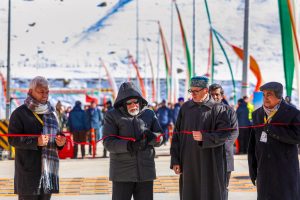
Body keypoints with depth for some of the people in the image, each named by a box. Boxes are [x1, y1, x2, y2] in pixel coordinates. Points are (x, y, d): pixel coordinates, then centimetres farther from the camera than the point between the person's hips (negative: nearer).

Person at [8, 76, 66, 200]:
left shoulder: (51, 112, 16)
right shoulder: (20, 113, -4)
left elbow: (56, 134, 26)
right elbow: (12, 139, -10)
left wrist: (60, 142, 2)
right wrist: (35, 141, -22)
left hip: (48, 168, 6)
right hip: (28, 170, -6)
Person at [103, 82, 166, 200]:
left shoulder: (149, 114, 10)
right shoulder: (112, 116, 0)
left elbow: (161, 138, 8)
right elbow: (108, 142, -9)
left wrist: (151, 137, -17)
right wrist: (128, 145, -27)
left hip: (145, 171, 3)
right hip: (122, 173, -3)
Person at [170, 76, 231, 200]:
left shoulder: (218, 109, -1)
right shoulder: (185, 108, 8)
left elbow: (224, 134, -8)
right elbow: (177, 135, 9)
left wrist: (204, 137, -22)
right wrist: (175, 161, 3)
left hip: (210, 165, -3)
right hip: (189, 164, 3)